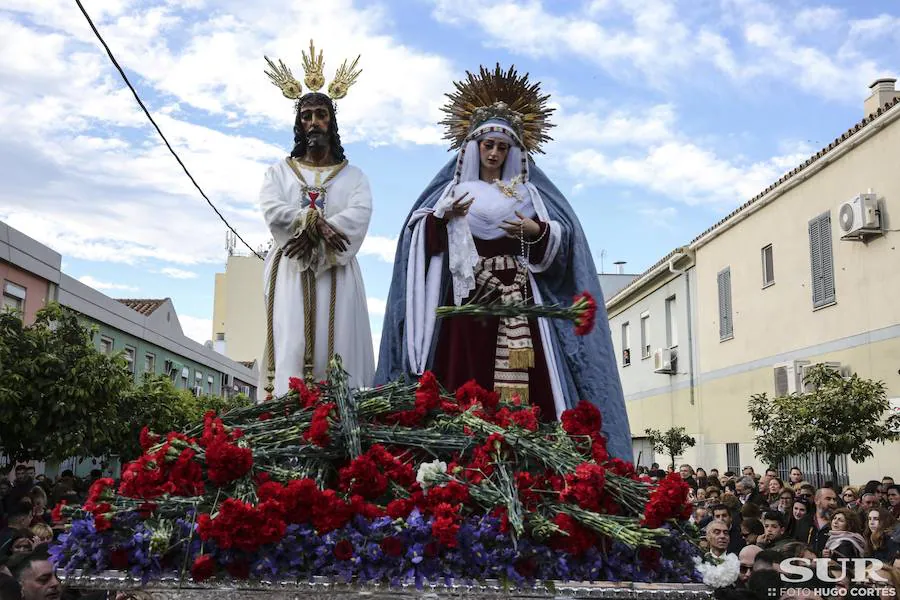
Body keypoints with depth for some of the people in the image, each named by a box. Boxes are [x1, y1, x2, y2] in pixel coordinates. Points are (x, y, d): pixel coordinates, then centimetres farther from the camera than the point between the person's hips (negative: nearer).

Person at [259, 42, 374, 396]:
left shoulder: (352, 175, 16)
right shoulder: (280, 171, 17)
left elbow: (360, 215, -4)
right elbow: (272, 210, -3)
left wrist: (314, 237, -17)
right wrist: (314, 221, -17)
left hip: (336, 272, 0)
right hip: (290, 271, 0)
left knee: (336, 349, -8)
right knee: (291, 349, -11)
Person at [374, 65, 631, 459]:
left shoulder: (528, 191, 16)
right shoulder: (455, 188, 15)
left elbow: (563, 237, 8)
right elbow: (421, 233, 7)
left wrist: (537, 231, -11)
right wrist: (444, 216, -11)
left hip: (517, 296, 0)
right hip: (467, 294, 0)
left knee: (521, 378, -10)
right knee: (467, 371, -9)